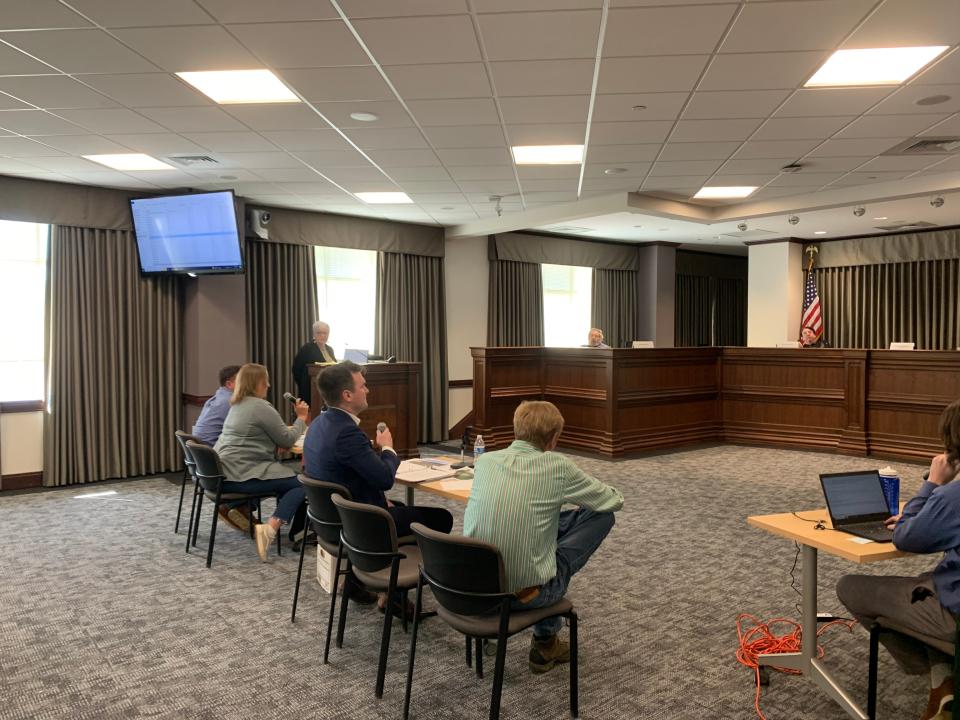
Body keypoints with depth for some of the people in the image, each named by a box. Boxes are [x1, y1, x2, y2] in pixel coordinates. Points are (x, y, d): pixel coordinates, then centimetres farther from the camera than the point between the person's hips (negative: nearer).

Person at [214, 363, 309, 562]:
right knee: (300, 484, -9)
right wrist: (301, 418, 8)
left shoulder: (237, 405, 18)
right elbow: (287, 440, -6)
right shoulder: (261, 407, -11)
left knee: (287, 476, 18)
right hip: (241, 476, -9)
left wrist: (298, 420, 15)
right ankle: (270, 528, -24)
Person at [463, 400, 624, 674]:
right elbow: (614, 500, 1)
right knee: (602, 515, 10)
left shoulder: (485, 461, 0)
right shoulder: (556, 466, -13)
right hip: (527, 592, -5)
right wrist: (580, 495, 23)